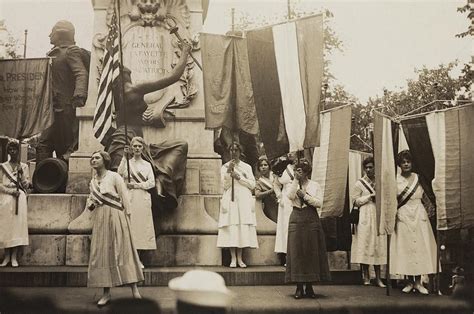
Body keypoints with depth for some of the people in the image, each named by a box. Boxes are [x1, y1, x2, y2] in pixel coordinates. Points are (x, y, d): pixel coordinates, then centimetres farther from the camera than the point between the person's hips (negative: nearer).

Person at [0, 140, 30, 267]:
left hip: (19, 199, 0)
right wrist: (11, 191, -11)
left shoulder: (24, 167, 12)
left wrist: (21, 174, -10)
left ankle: (14, 257, -6)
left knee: (17, 225, -7)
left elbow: (26, 185, 7)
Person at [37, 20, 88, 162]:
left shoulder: (72, 51, -8)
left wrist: (79, 94, -39)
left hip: (65, 107, -9)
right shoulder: (53, 53, 20)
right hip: (52, 107, 9)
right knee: (43, 145, 5)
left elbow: (82, 74, -23)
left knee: (63, 148, -3)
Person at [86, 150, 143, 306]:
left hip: (116, 218, -5)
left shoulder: (114, 177, -4)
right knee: (102, 253, 2)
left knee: (123, 250, -5)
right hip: (100, 220, 5)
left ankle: (134, 288, 0)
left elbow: (125, 198, -6)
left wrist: (127, 219, -10)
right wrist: (89, 204, 1)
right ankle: (106, 293, 6)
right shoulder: (93, 181, 12)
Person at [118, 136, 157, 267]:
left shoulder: (147, 165, 13)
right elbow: (120, 174, -11)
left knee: (142, 226, -2)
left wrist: (136, 185, -7)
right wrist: (124, 157, -15)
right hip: (129, 197, -1)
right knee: (130, 226, -8)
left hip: (143, 198, 2)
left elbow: (151, 183, 4)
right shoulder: (127, 163, 9)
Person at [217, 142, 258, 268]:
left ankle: (239, 258, -3)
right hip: (230, 200, -1)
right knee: (231, 227, -9)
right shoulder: (225, 167, 12)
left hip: (244, 200, 1)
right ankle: (233, 258, -6)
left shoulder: (247, 167, 13)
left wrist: (239, 177, -5)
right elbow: (225, 185, 1)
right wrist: (228, 171, -10)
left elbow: (252, 184, 5)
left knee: (243, 227, -6)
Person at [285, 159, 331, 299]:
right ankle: (299, 287, 3)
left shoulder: (315, 185, 7)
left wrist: (305, 196, -10)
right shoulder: (292, 185, 10)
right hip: (296, 218, 1)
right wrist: (296, 180, -11)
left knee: (311, 252, -1)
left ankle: (309, 287, 8)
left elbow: (319, 203, -5)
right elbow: (290, 196, -12)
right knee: (296, 252, -3)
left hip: (311, 219, 0)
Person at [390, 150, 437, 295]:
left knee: (420, 246, -1)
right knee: (405, 247, -1)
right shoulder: (395, 180, 1)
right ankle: (410, 281, 7)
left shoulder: (418, 178, 7)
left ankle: (418, 282, 5)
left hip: (419, 215, 2)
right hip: (403, 216, -1)